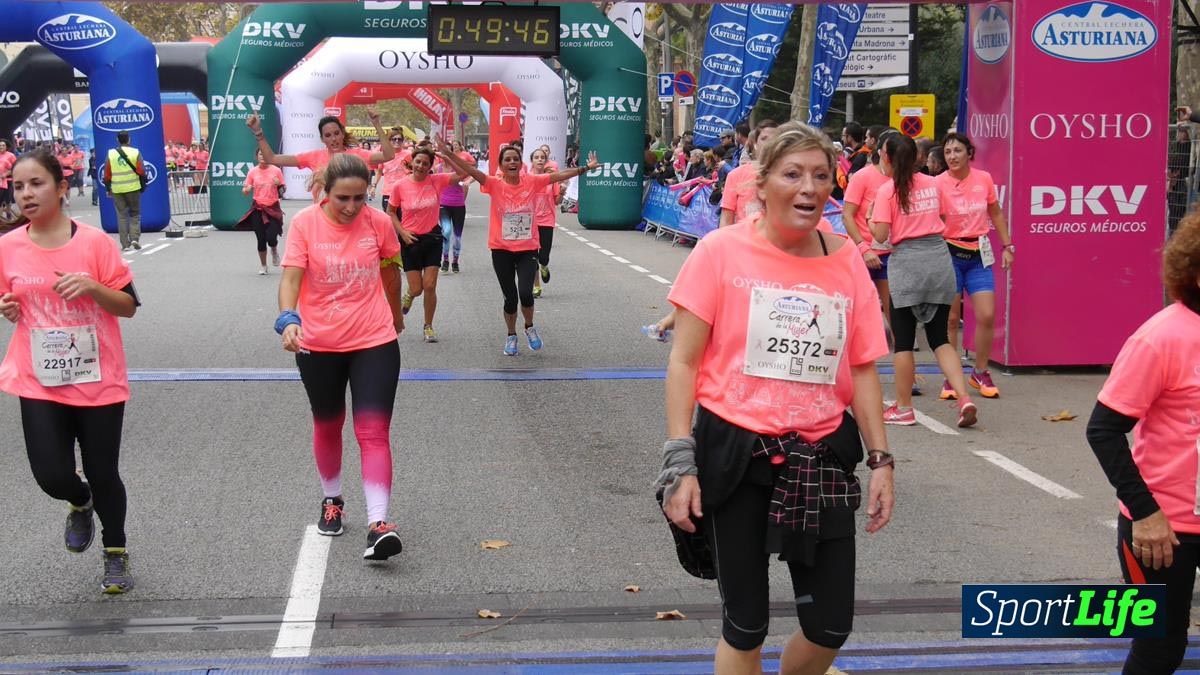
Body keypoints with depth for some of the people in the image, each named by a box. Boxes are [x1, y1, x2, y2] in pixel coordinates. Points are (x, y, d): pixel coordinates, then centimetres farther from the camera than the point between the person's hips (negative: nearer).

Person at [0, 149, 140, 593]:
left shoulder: (94, 242, -10)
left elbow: (129, 306, -6)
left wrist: (91, 286, -23)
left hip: (99, 380, -2)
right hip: (39, 382, 2)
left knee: (103, 474, 6)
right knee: (51, 475, -7)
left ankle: (116, 556, 31)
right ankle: (81, 505, 31)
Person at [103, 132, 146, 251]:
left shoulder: (111, 154, 1)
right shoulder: (135, 152, -2)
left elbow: (107, 174, 3)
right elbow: (141, 171, -6)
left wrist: (108, 188, 14)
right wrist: (143, 186, 7)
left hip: (117, 189, 1)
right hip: (133, 188, -1)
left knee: (122, 216, 6)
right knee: (135, 214, 11)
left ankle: (125, 244, 4)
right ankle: (135, 238, -5)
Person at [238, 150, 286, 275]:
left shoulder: (276, 170, -1)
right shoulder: (252, 172, 1)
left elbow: (283, 189, 6)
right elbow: (245, 191, 5)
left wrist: (279, 184, -16)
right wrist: (246, 189, -17)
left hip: (273, 208, -1)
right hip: (258, 209, 1)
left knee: (271, 238, -13)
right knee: (261, 240, 2)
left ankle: (274, 250, 24)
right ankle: (263, 266, 20)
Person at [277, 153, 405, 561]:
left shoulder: (378, 222, -5)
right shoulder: (305, 223, -10)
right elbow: (290, 278, -16)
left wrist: (395, 314, 28)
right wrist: (288, 318, -36)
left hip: (374, 343, -1)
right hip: (318, 346, 1)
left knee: (374, 432, -12)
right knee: (327, 428, 18)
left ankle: (377, 524, -16)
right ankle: (332, 501, 41)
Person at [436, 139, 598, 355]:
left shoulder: (532, 182, -3)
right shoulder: (495, 185, -8)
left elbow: (559, 175, -1)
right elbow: (471, 171, -20)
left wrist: (585, 168, -3)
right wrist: (449, 155, -33)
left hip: (528, 248, 0)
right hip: (502, 249, 0)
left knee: (525, 293, -14)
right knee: (510, 297, 6)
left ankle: (529, 327, 16)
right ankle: (511, 336, 30)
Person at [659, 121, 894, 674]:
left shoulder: (846, 261, 2)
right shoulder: (721, 252, -8)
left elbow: (862, 370, 9)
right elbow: (684, 362, -6)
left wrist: (880, 460, 4)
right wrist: (679, 464, -11)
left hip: (821, 458, 3)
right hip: (734, 455, -3)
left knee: (831, 626, 7)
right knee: (745, 626, 6)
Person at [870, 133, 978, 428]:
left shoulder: (887, 190, -7)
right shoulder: (933, 184, 8)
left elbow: (881, 235, -11)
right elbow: (944, 222, 13)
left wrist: (870, 218, 8)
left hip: (907, 262, -5)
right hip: (939, 259, 5)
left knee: (903, 340, 6)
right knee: (940, 338, 11)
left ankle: (903, 408, 12)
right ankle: (964, 399, -5)